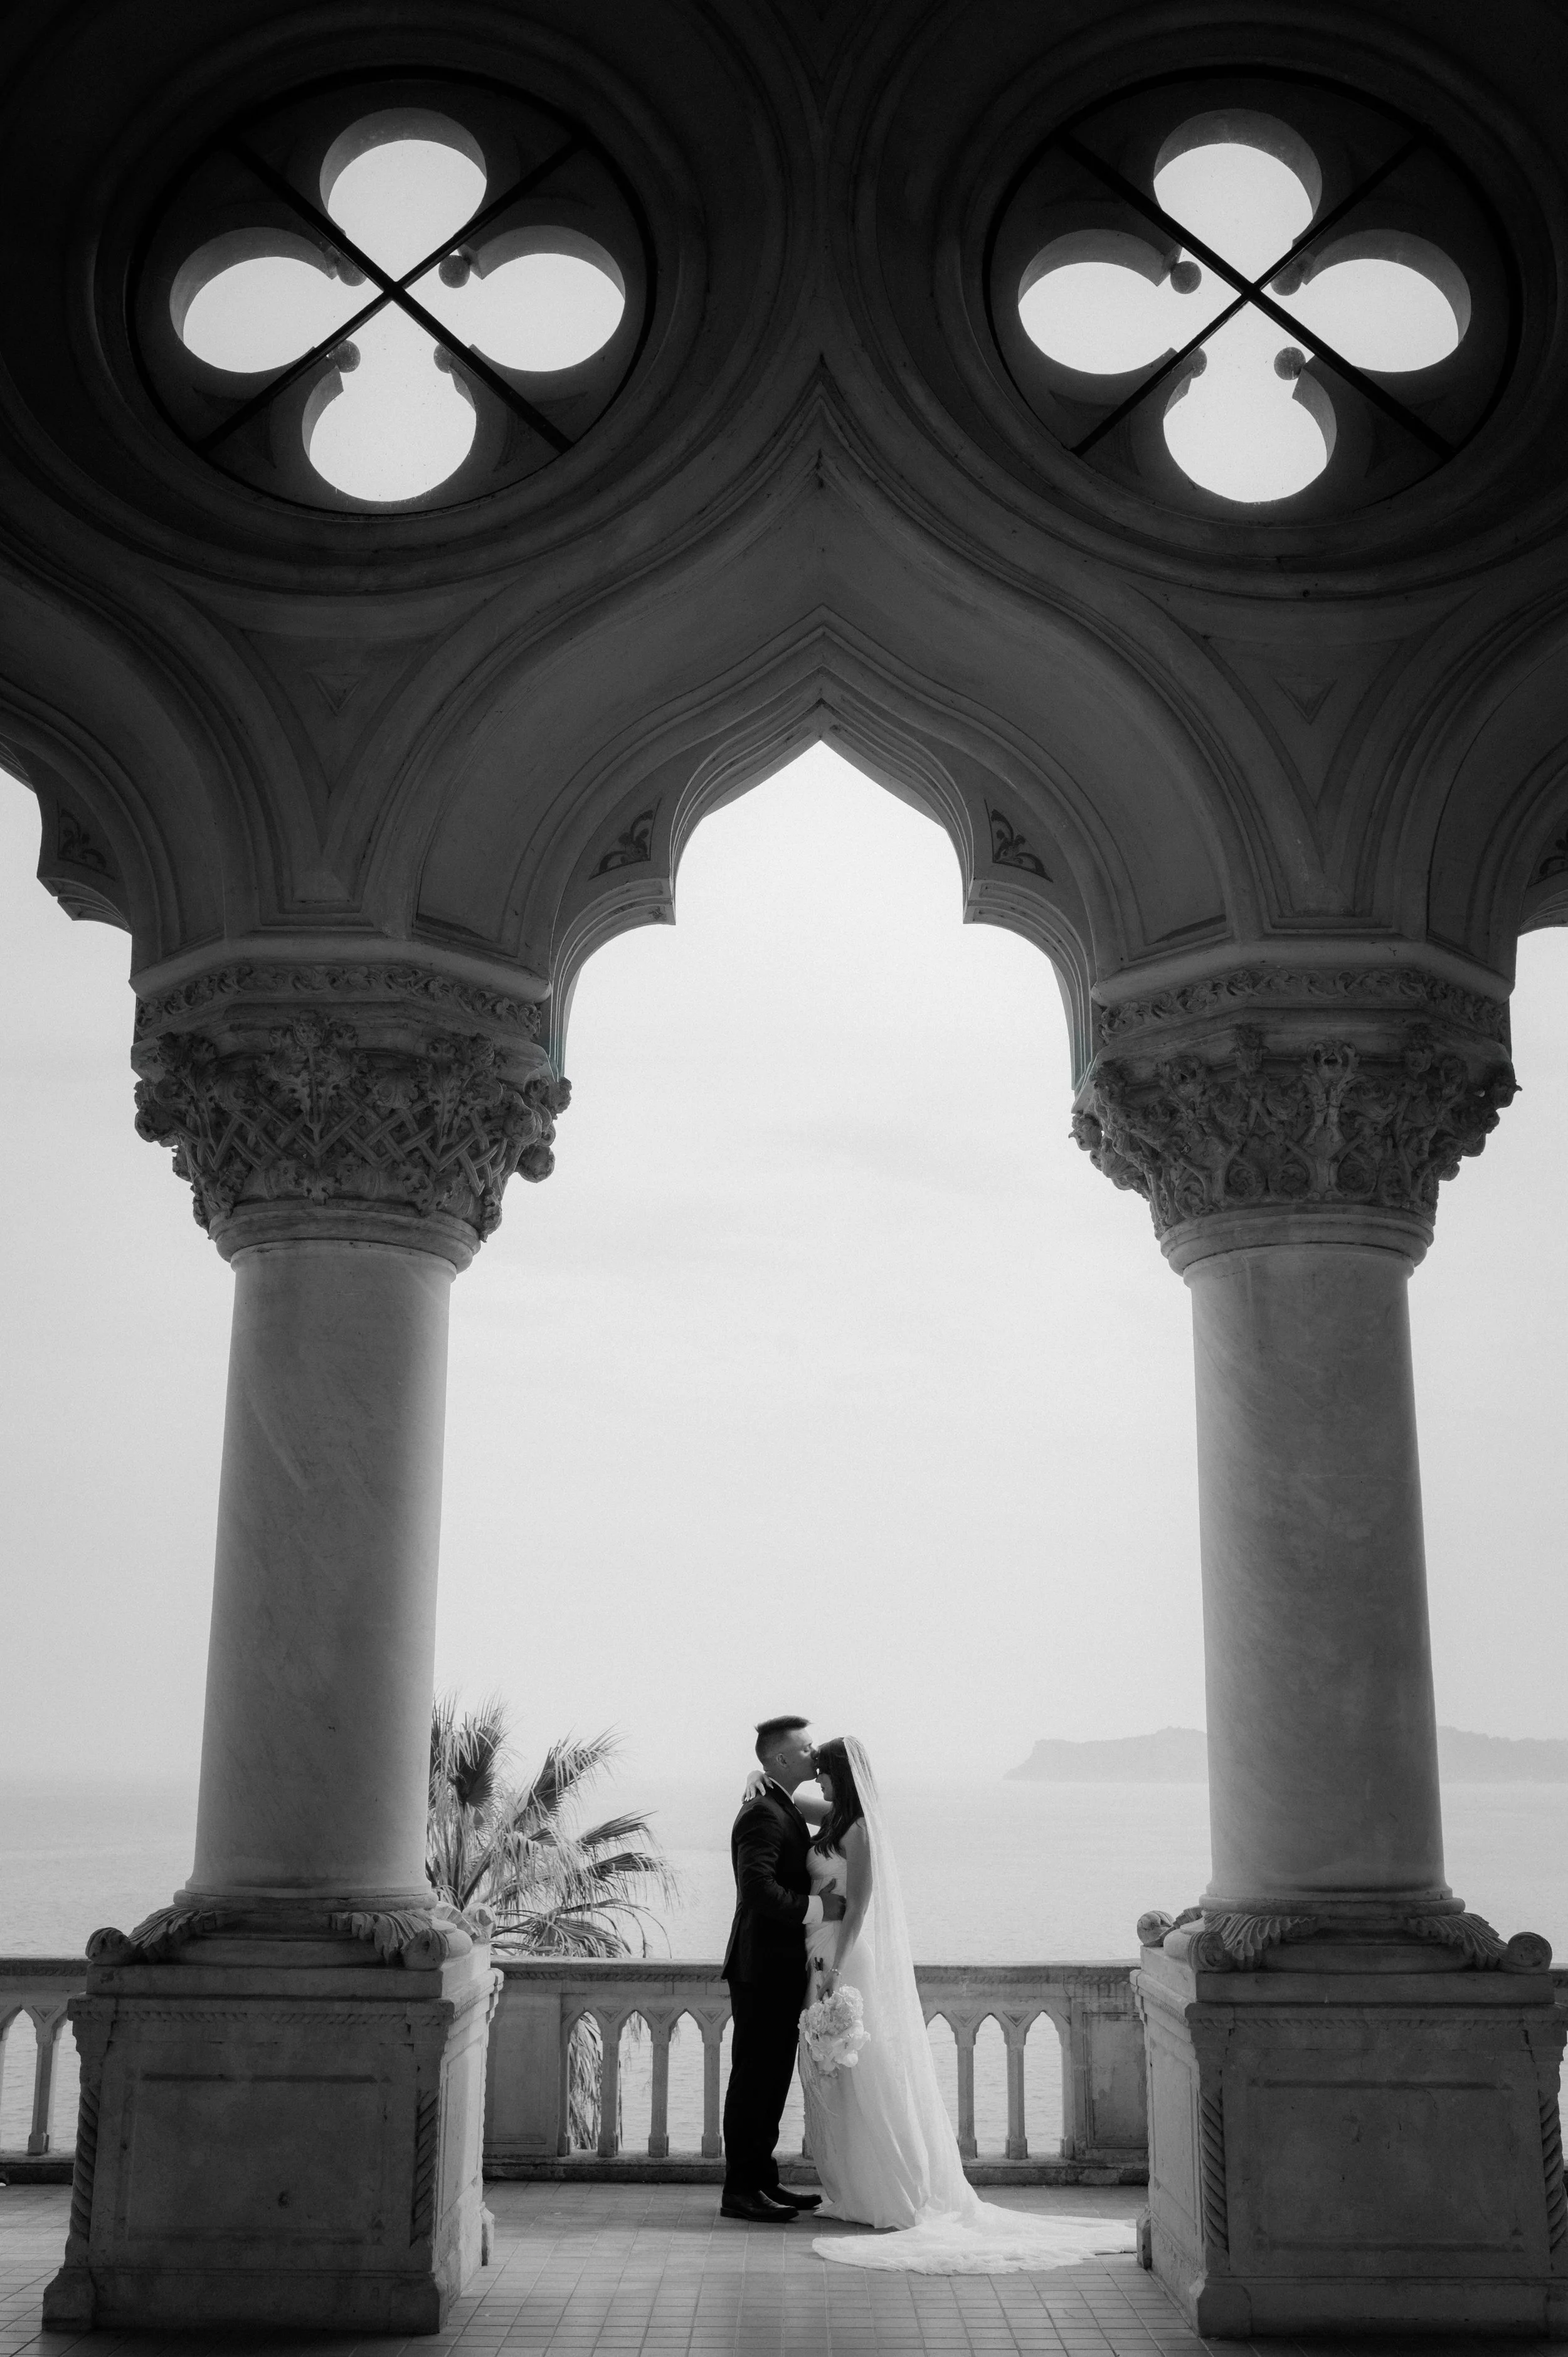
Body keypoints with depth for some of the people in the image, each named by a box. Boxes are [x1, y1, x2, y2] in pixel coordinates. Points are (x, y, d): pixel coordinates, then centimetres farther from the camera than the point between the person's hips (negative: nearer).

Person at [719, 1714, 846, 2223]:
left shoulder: (784, 1809, 15)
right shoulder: (762, 1814, -18)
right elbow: (757, 1888, -30)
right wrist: (817, 1909, -25)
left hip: (780, 1970, 10)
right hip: (763, 1968, -10)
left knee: (772, 2077, 15)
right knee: (755, 2077, -3)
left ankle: (761, 2180, 24)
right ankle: (740, 2191, 4)